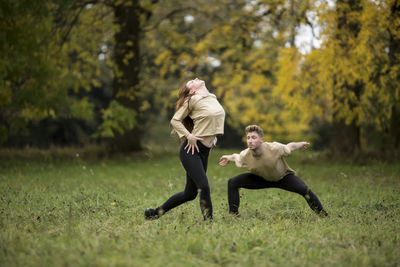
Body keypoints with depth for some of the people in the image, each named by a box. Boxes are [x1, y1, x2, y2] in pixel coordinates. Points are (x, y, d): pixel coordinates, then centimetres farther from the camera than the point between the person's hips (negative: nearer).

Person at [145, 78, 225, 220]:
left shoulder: (213, 98, 15)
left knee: (190, 194, 9)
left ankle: (156, 212, 23)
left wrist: (214, 137, 14)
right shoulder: (192, 100, -6)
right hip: (191, 149, -8)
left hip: (204, 151, 8)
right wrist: (188, 136, -15)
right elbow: (175, 120, -4)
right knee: (204, 187, -18)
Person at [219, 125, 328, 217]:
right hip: (262, 179, 3)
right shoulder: (245, 156, -28)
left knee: (304, 190, -28)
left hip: (284, 176, -3)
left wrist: (302, 144, 2)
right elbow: (236, 157, -1)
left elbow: (290, 146, -15)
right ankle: (233, 215, -2)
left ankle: (323, 215, -9)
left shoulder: (274, 148, -36)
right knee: (232, 183, -13)